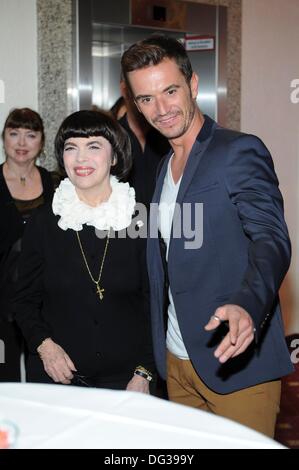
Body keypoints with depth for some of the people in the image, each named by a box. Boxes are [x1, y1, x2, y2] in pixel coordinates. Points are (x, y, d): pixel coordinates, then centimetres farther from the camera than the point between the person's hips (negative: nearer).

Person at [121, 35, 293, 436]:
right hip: (176, 360, 7)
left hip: (236, 361, -7)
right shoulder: (164, 166, 13)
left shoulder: (240, 151, -11)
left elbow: (272, 242, -21)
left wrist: (247, 306, -40)